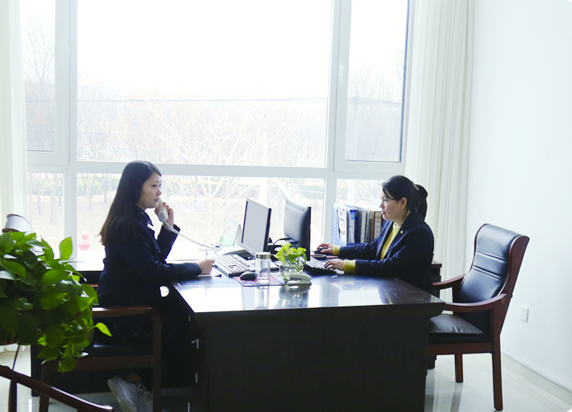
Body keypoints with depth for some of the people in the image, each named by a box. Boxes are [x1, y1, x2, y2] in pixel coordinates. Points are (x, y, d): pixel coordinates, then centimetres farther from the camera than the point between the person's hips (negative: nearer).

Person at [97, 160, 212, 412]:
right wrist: (197, 268, -19)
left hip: (132, 304, 10)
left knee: (187, 318, 1)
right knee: (187, 332, -7)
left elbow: (155, 259, 14)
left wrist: (168, 226, 3)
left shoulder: (137, 219, 9)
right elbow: (154, 274, -29)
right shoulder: (128, 226, -23)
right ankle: (133, 381, 6)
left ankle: (134, 381, 8)